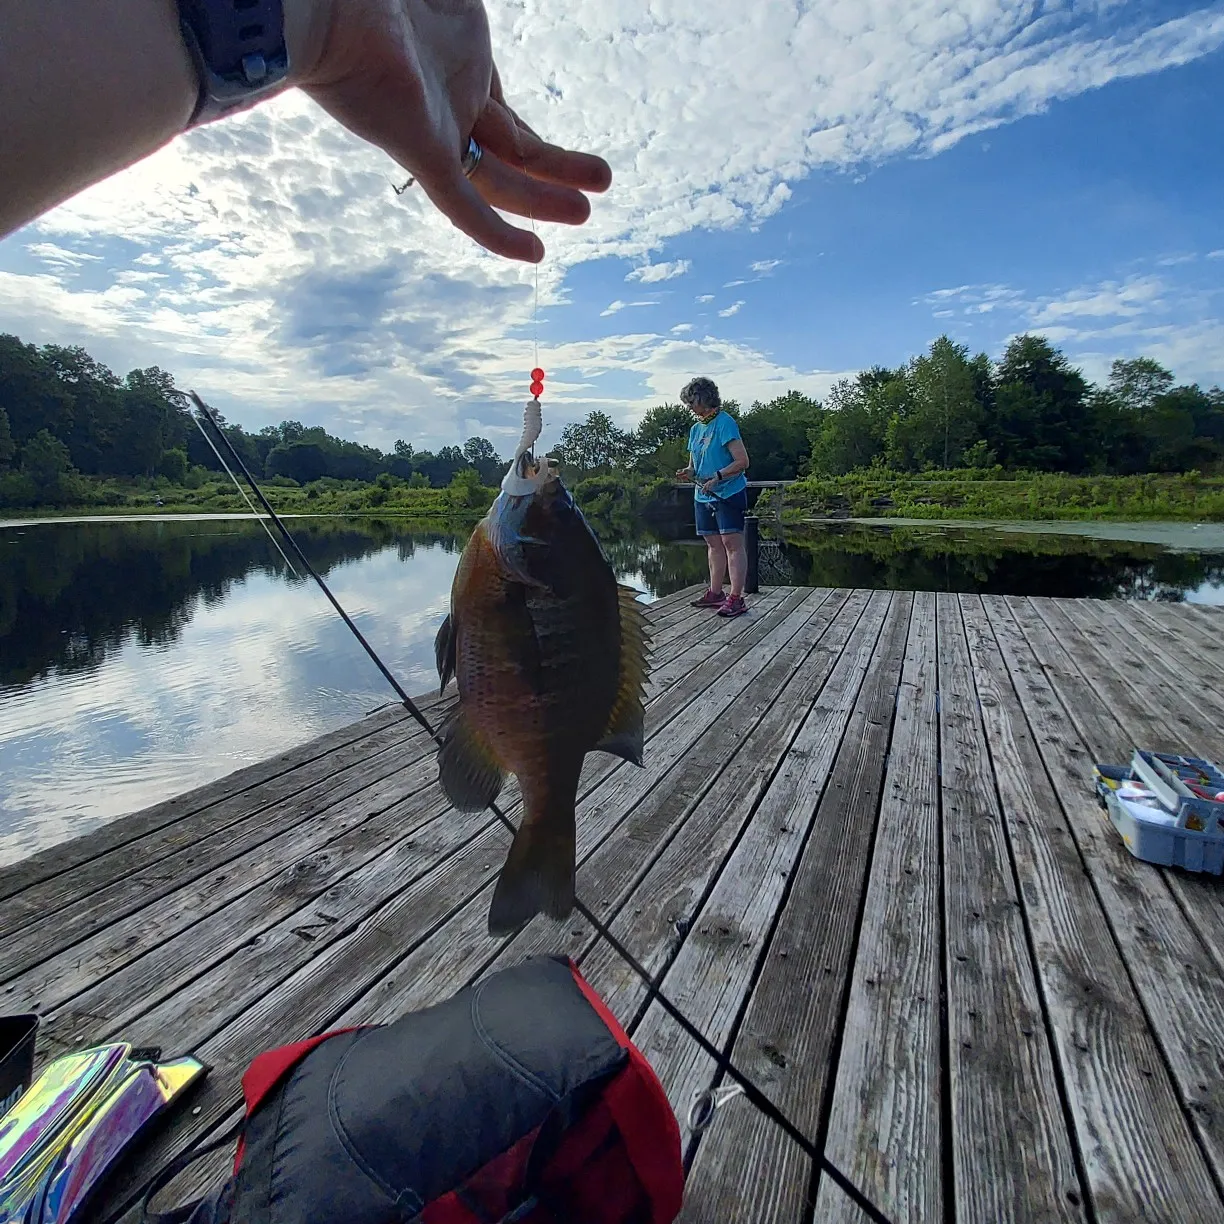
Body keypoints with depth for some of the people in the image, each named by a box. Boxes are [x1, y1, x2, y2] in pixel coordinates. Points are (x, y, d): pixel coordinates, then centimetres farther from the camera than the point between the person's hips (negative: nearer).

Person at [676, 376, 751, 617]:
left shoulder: (725, 423, -10)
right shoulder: (696, 429, 14)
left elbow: (742, 462, -15)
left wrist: (717, 477, -23)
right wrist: (689, 473, 0)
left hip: (728, 493, -8)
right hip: (703, 496, 8)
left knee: (732, 543, -9)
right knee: (713, 544, 12)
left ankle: (736, 599, -9)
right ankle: (715, 593, 20)